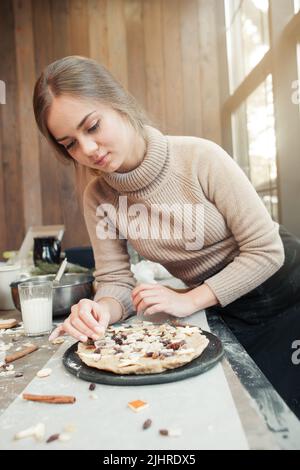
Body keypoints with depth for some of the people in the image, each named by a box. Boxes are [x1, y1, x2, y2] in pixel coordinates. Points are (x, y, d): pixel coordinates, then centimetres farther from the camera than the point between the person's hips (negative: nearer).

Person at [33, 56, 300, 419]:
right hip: (223, 314, 3)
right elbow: (115, 280, -7)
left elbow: (266, 251, -20)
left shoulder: (200, 158, -24)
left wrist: (189, 301, -22)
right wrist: (103, 309, -30)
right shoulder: (97, 196, -11)